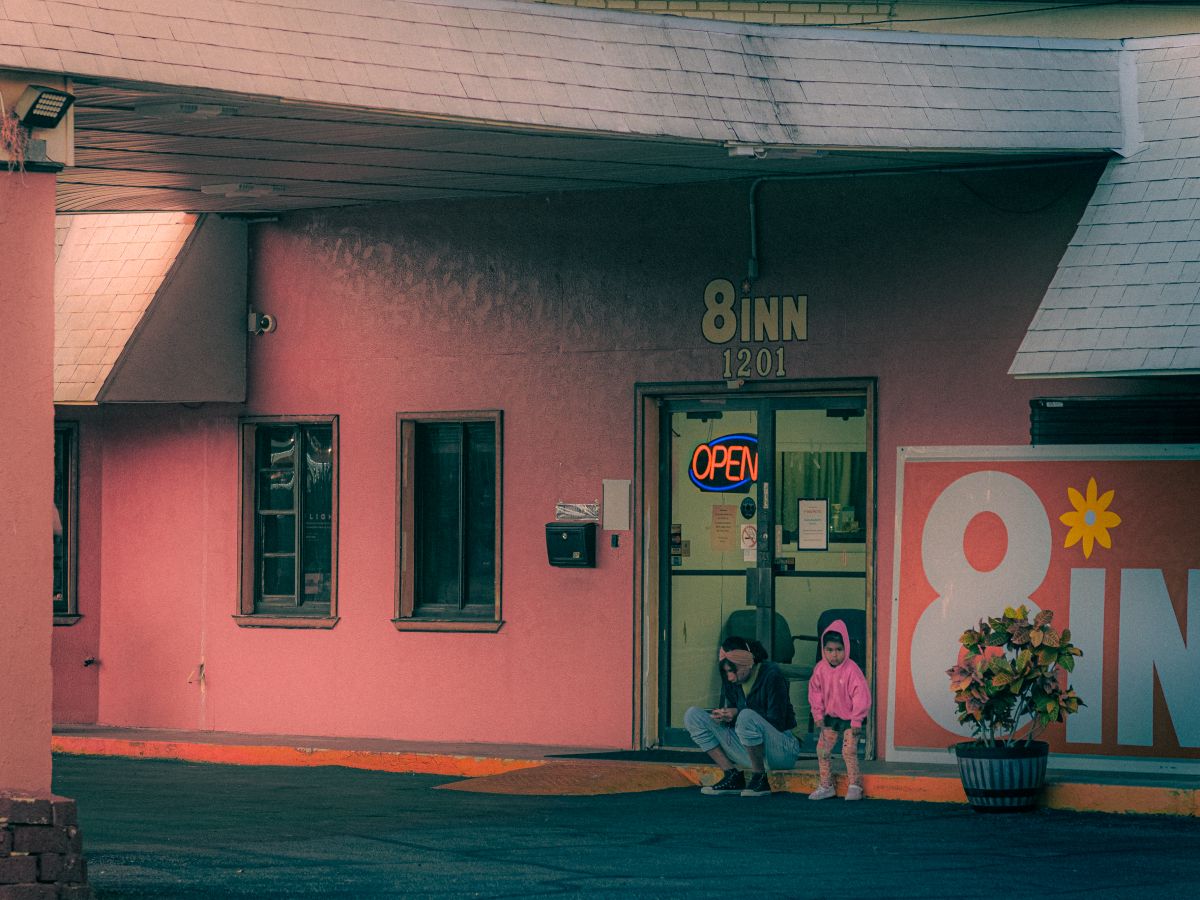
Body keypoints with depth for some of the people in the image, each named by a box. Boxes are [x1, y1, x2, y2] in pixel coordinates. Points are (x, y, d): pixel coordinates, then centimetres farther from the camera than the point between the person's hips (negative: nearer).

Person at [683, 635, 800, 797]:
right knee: (692, 715, -4)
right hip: (747, 753, 7)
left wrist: (738, 715, -24)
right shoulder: (730, 680, 4)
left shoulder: (772, 675, -15)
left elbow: (777, 723, -17)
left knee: (746, 716, -38)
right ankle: (733, 777, -11)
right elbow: (729, 710, 12)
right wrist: (721, 716, -13)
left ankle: (760, 780, -22)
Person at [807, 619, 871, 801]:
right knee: (822, 750, 3)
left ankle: (854, 786, -3)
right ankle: (826, 786, 14)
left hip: (849, 718, -5)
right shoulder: (821, 669, -6)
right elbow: (815, 692, 6)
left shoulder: (851, 669, -21)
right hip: (830, 717, 5)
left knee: (849, 751, -14)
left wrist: (856, 720, -16)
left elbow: (861, 695, -18)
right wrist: (818, 715, 3)